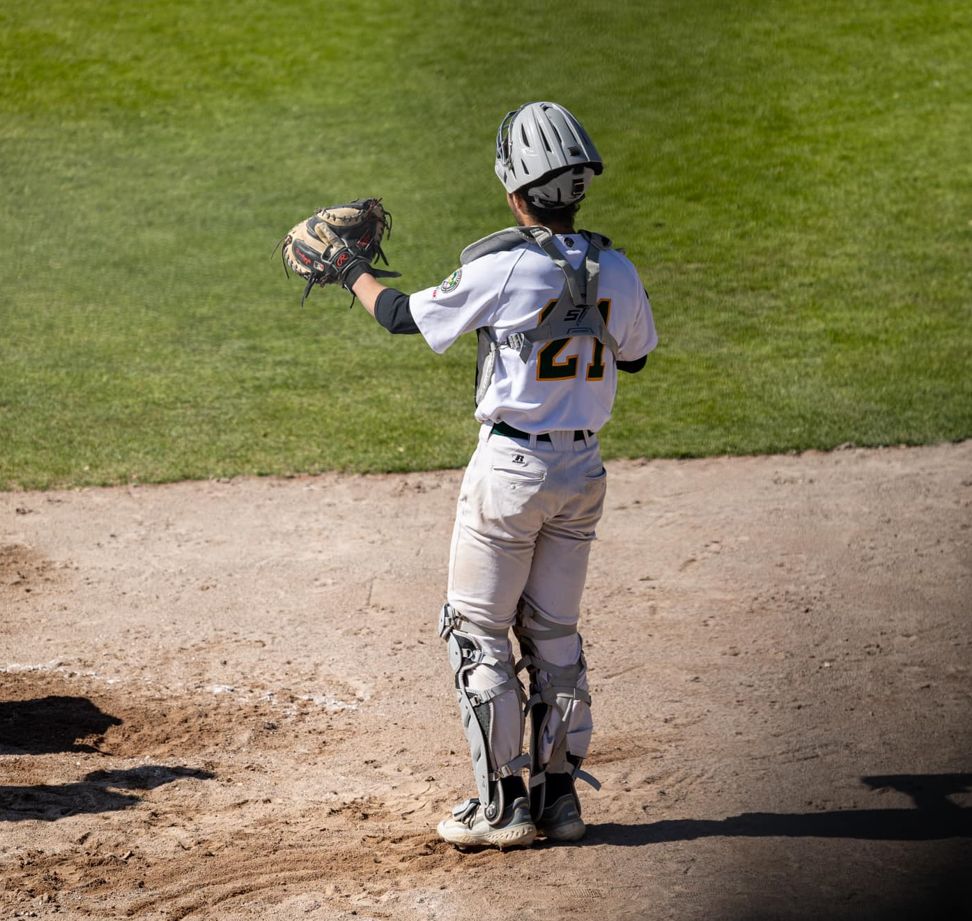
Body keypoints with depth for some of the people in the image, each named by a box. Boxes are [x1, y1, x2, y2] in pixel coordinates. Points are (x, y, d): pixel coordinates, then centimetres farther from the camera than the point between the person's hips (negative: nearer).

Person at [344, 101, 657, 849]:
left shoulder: (501, 271, -18)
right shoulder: (616, 273, -2)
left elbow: (404, 316, -4)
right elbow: (635, 355, 16)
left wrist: (353, 272, 14)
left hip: (511, 470, -6)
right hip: (583, 468, 6)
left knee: (479, 635, 6)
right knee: (554, 633, 16)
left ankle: (504, 803, 6)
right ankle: (560, 794, 19)